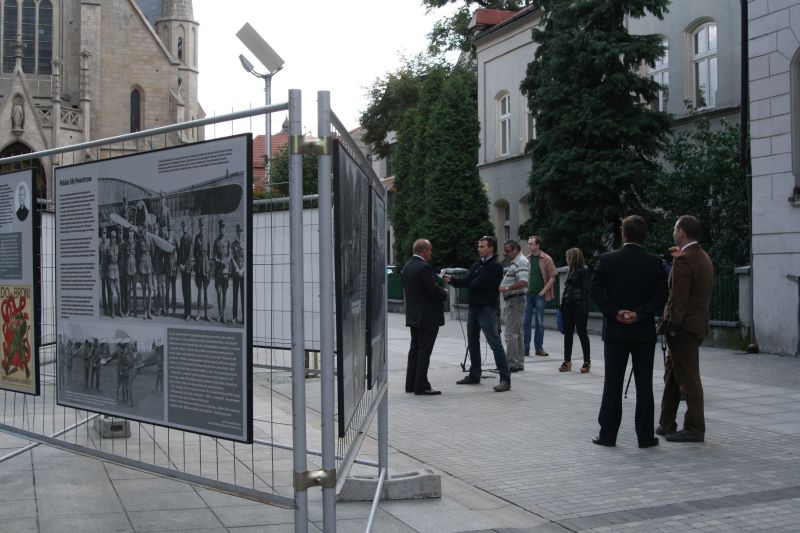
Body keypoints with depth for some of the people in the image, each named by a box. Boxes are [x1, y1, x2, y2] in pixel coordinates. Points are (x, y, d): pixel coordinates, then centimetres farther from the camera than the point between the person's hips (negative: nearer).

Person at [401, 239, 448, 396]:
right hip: (427, 317, -9)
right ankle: (421, 386, -3)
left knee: (415, 350, 14)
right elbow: (434, 290, -22)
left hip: (412, 316, 9)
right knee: (424, 351, -5)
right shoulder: (424, 267, -18)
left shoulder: (406, 267, 10)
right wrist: (445, 293, -1)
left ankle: (411, 384, 18)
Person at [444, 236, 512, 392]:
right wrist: (452, 280, -13)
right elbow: (466, 281, 4)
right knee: (472, 342, 14)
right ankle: (474, 375, 26)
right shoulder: (477, 264, 14)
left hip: (487, 308, -9)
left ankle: (505, 379, -10)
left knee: (495, 343, -11)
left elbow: (477, 283, -18)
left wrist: (469, 283, 2)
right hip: (474, 307, 9)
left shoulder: (495, 265, -11)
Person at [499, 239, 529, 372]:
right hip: (513, 300, 11)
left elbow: (523, 282, -27)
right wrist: (504, 278, 14)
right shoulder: (516, 262, 18)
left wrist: (506, 288, -28)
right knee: (517, 333, 13)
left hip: (515, 300, -11)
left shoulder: (521, 262, -15)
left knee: (511, 334, -10)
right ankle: (519, 363, 17)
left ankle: (512, 364, -8)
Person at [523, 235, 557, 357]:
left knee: (539, 323, 4)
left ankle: (539, 348, 12)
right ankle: (525, 348, 7)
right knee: (525, 322, 2)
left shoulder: (546, 259, -4)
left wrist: (544, 291, -10)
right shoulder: (527, 259, 7)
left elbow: (553, 276, -5)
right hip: (527, 294, 3)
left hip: (539, 295, -3)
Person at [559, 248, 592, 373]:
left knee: (582, 332, -1)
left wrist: (583, 306, -20)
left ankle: (587, 361, 8)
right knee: (568, 332, 7)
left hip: (579, 306, -8)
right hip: (568, 305, 8)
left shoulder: (584, 271, -9)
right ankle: (567, 361, 12)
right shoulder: (571, 271, 14)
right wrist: (563, 304, 11)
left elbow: (586, 290, -14)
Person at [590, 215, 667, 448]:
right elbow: (661, 294, -8)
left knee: (612, 383, 6)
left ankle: (608, 434, 8)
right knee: (644, 384, 5)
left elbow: (596, 291, -10)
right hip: (644, 332, 0)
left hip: (615, 330, 0)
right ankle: (645, 436, 8)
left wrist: (615, 313, -9)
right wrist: (639, 314, -11)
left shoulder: (606, 260, -4)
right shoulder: (654, 263, -3)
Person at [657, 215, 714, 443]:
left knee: (688, 378, -2)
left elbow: (678, 298, -21)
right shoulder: (704, 257, 13)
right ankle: (666, 425, 23)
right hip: (697, 324, 10)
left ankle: (695, 430, 5)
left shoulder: (683, 260, -17)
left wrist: (672, 326, -15)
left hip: (683, 327, -10)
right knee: (672, 375, 16)